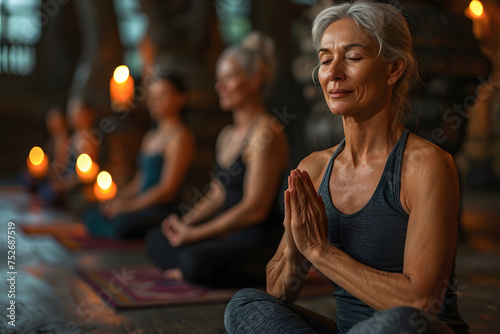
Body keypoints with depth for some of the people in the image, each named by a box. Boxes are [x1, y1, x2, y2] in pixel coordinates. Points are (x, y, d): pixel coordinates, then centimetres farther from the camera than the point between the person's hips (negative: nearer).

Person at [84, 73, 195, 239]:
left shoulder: (180, 136, -8)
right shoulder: (150, 136, 22)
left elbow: (167, 191, -13)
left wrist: (127, 205, -10)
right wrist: (116, 199, 5)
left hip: (163, 211, -9)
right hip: (142, 206, 9)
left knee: (120, 224, -33)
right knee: (91, 217, -10)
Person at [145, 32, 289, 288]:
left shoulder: (266, 133, -16)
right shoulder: (227, 135, 14)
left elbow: (254, 209, -22)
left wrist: (195, 234, -18)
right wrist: (185, 222, -2)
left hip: (260, 242, -9)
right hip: (229, 235, 9)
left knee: (196, 260, -32)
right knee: (156, 240, 10)